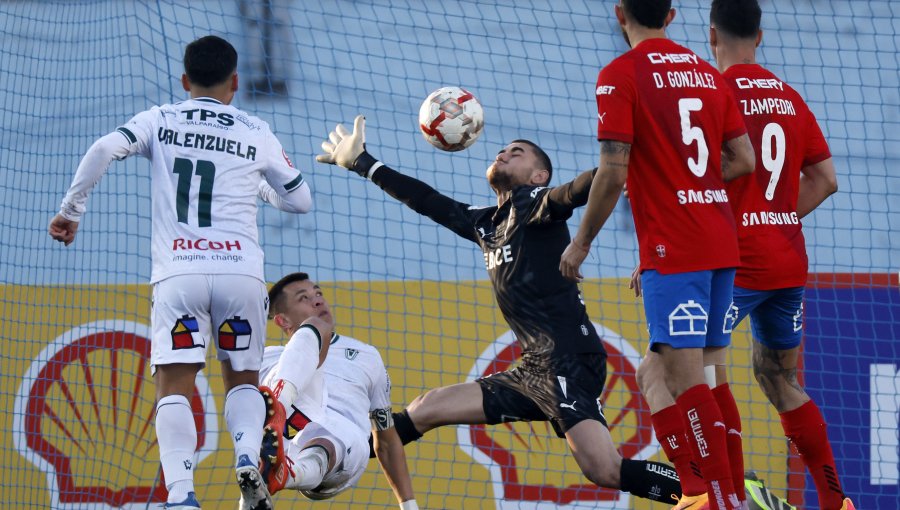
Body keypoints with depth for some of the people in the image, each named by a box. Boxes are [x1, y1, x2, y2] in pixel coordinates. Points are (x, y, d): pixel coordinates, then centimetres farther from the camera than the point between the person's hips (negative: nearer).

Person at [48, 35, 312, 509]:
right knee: (243, 378, 17)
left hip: (178, 273, -1)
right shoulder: (256, 133, 13)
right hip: (241, 270, 1)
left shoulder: (159, 121, 11)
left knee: (174, 386, -4)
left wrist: (70, 211, 6)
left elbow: (103, 151, -5)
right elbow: (300, 199, 22)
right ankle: (248, 455, -13)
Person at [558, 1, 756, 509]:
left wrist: (582, 242, -2)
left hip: (672, 248, -7)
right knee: (712, 375, 11)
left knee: (684, 377, -8)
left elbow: (613, 172, -12)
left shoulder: (621, 74, -6)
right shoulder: (708, 73, 13)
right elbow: (744, 161, 12)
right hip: (721, 243, 7)